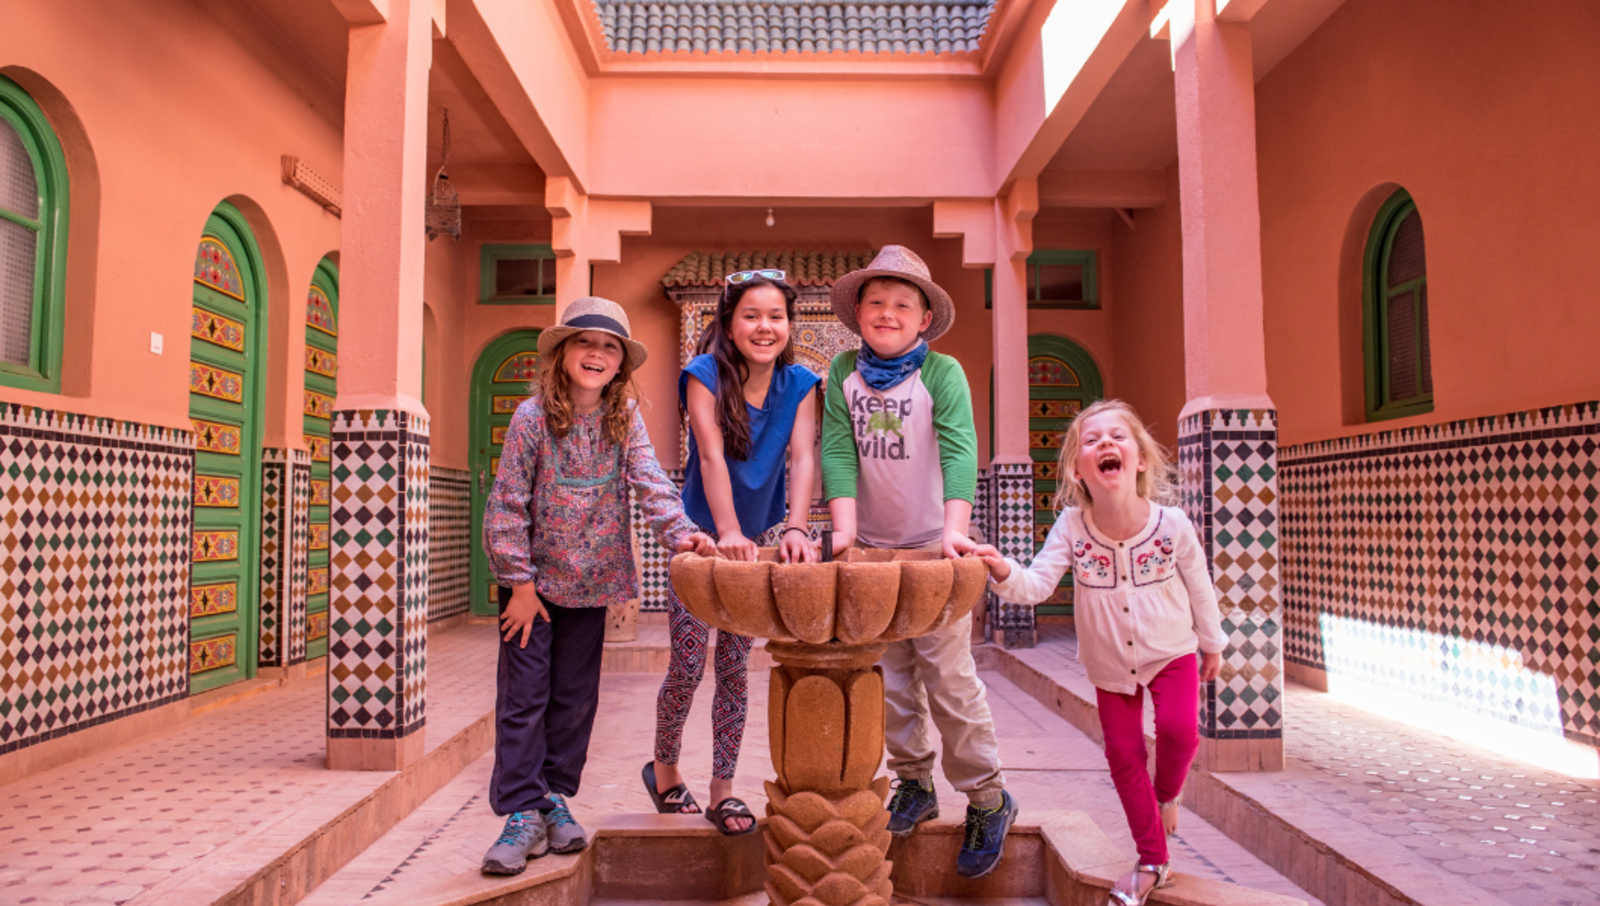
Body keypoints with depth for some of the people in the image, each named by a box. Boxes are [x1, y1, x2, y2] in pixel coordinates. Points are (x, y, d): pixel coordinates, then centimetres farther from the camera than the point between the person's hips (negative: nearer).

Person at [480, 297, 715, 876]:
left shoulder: (624, 418, -3)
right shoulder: (533, 416, -12)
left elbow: (649, 480, -10)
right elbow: (507, 504, -11)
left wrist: (680, 533, -26)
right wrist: (520, 582, -11)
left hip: (591, 580, 3)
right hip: (533, 578, -3)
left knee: (575, 696, 11)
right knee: (524, 696, 0)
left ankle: (556, 797, 26)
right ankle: (522, 813, 9)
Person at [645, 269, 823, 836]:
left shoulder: (800, 385, -6)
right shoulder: (705, 374, -14)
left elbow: (803, 458, -17)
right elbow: (711, 454, -25)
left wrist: (795, 529, -33)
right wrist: (727, 532, -37)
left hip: (758, 542, 3)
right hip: (701, 537, -2)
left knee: (735, 670, 8)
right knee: (687, 667, 1)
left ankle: (722, 790, 18)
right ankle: (663, 767, 26)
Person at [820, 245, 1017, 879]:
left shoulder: (943, 373, -9)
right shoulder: (844, 371, 0)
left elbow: (959, 450, -19)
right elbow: (837, 449, -6)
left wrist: (955, 527, -31)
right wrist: (844, 522, -17)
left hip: (934, 544, -4)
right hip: (873, 545, 4)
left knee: (947, 673, -4)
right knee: (890, 675, 11)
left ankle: (987, 798, 12)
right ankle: (914, 784, 27)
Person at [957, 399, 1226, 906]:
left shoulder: (1172, 525, -20)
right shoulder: (1071, 527, -21)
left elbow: (1199, 588, -4)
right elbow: (1037, 584, -29)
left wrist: (1212, 644, 9)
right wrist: (1005, 574, -50)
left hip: (1171, 652, -1)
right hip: (1110, 664, 1)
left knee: (1179, 730, -21)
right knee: (1123, 754, 6)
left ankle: (1168, 793, 17)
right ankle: (1153, 860, 27)